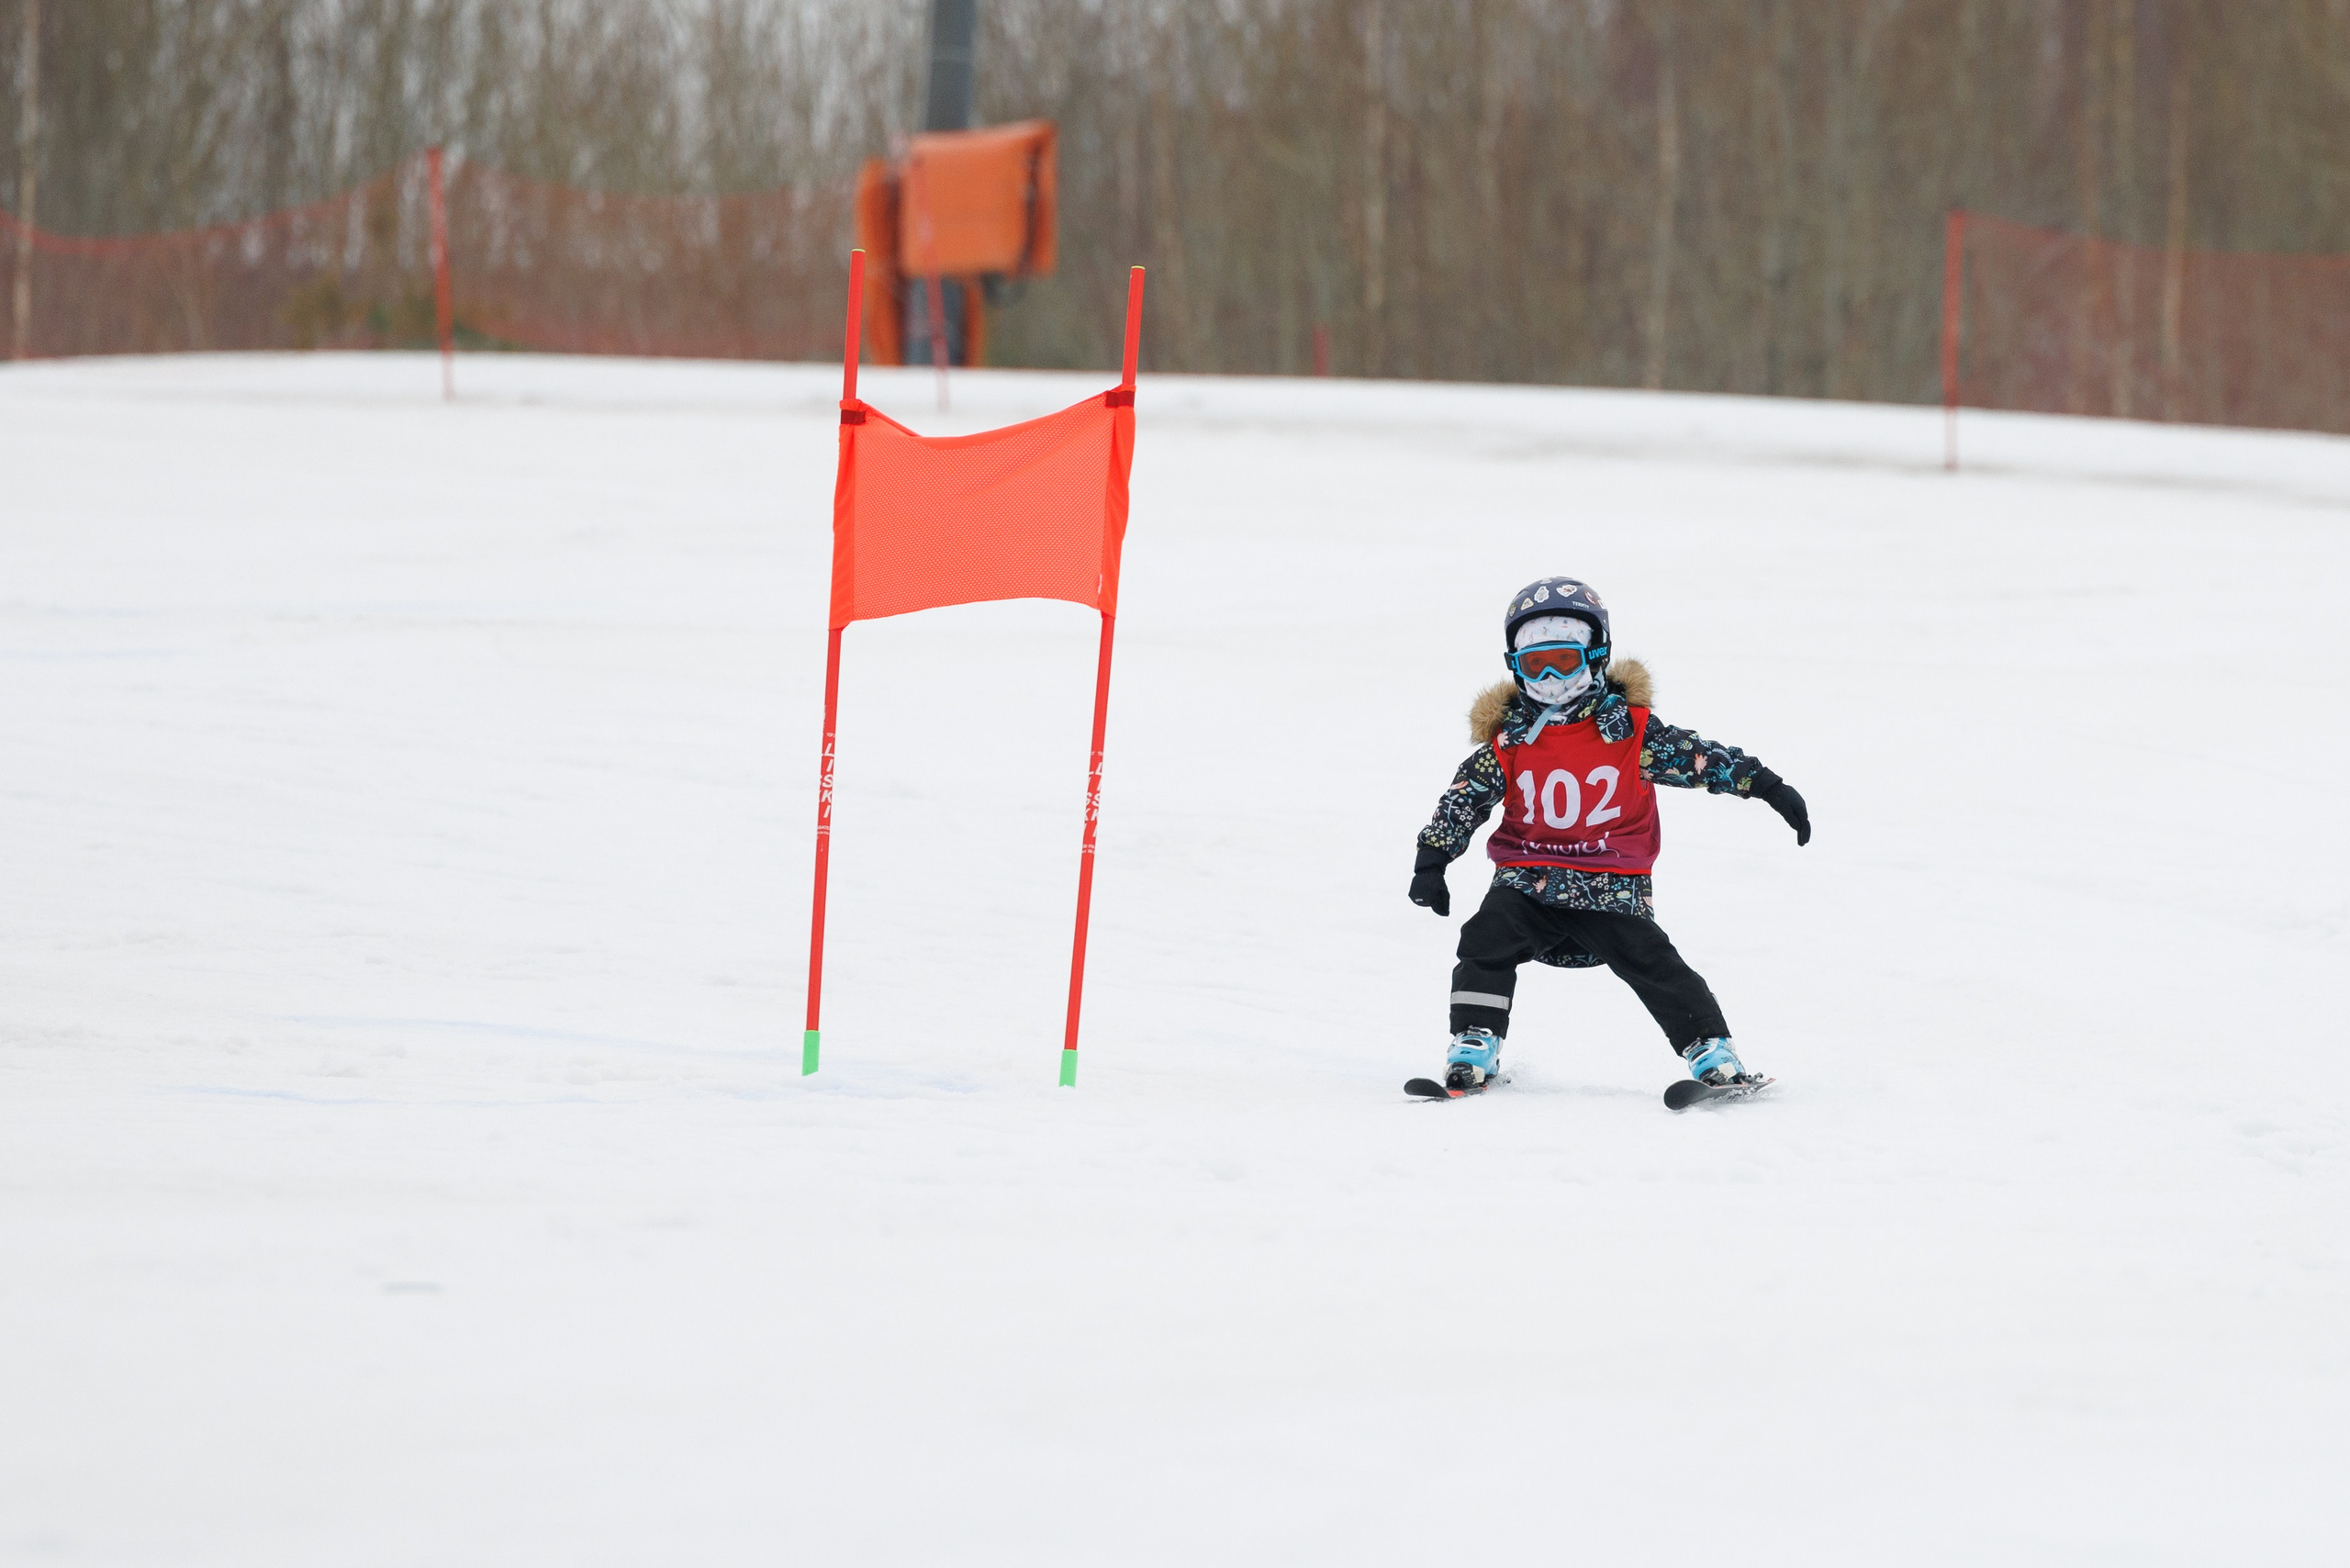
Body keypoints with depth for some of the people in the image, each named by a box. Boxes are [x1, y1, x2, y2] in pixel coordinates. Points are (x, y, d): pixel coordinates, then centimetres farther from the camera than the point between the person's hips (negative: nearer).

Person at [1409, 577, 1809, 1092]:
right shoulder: (1510, 738, 3)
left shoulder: (1629, 728, -2)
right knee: (1487, 941, -18)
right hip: (1528, 880, 2)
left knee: (1650, 961, -14)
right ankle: (1473, 1047, -8)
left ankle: (1711, 1053, -8)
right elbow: (1465, 798, 7)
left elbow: (1700, 758, -1)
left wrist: (1767, 786, -6)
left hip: (1611, 888, -2)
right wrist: (1432, 860, -2)